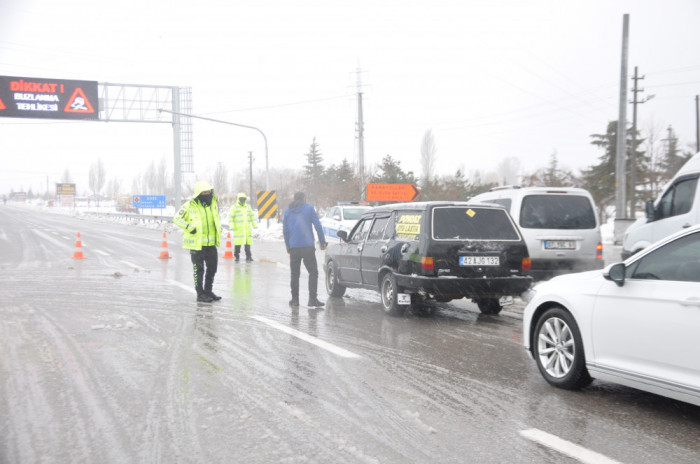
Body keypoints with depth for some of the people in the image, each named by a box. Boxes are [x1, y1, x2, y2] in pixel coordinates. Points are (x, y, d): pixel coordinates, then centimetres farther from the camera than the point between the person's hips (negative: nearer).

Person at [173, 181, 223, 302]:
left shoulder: (213, 203, 7)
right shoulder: (189, 206, -11)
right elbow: (177, 219, -8)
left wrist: (218, 229, 12)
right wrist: (189, 227, -18)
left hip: (211, 243, 6)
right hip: (197, 244, -6)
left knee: (212, 268, 13)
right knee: (199, 270, 2)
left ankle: (208, 291, 27)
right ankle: (200, 294, 11)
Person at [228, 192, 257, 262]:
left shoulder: (248, 206, 15)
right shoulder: (234, 207, 0)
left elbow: (252, 216, 21)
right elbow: (230, 217, -4)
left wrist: (255, 225, 17)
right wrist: (231, 226, -13)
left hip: (247, 228, 4)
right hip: (238, 228, -4)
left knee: (248, 242, 3)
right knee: (238, 243, -5)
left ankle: (248, 256, 10)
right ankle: (237, 256, 5)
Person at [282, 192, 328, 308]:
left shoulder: (287, 211, 12)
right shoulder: (309, 208, 2)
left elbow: (285, 230, 10)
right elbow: (318, 226, -4)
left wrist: (288, 247, 15)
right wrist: (322, 242, 2)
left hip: (294, 247, 3)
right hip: (308, 246, -3)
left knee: (295, 274, 10)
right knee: (313, 272, 0)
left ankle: (294, 299, 10)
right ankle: (312, 298, -10)